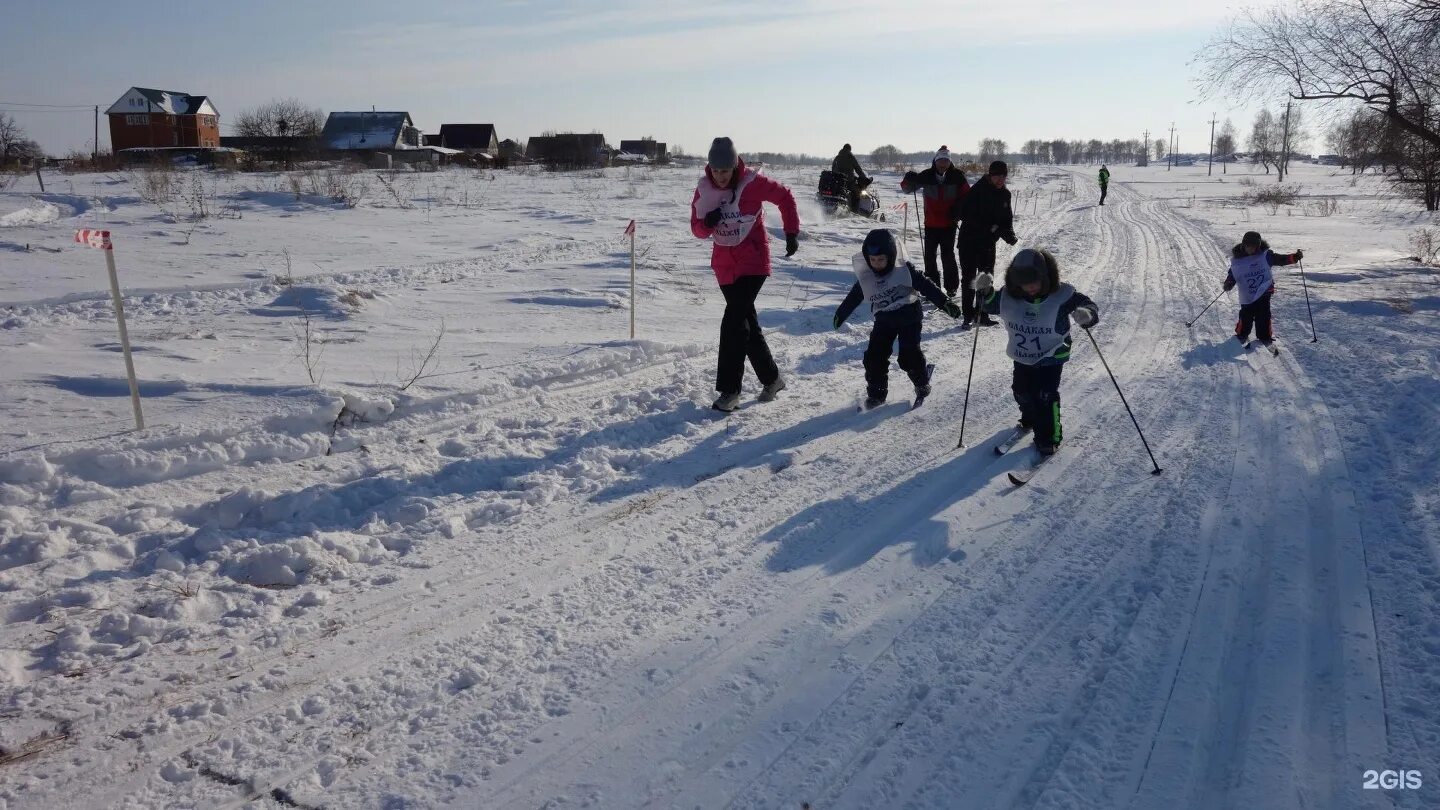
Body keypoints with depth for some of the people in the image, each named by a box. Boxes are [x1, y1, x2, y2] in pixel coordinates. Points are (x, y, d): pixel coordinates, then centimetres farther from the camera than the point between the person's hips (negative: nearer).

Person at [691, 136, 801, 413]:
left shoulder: (752, 182, -13)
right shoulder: (704, 188, -1)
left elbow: (785, 197, 0)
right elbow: (697, 229, 4)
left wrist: (792, 232, -3)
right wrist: (707, 223, -18)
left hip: (753, 261, -5)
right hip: (725, 265, 5)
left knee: (734, 321, -16)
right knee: (747, 323, 13)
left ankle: (730, 389, -11)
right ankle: (771, 378, 29)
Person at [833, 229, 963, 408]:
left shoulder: (904, 269, -13)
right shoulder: (866, 276, -2)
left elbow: (926, 286, -10)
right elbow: (853, 297, 14)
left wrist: (945, 303, -16)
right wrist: (840, 315, 24)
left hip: (909, 316, -4)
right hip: (884, 320, 4)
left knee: (909, 355, -11)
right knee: (874, 356, -6)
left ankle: (922, 384, 16)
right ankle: (876, 393, 10)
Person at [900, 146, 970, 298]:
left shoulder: (957, 176, -4)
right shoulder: (927, 176, -3)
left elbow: (967, 195, 5)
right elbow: (906, 188, 3)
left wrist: (958, 210, -10)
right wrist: (909, 180, -20)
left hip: (949, 224, -2)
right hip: (931, 223, 2)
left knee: (948, 255, -2)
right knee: (929, 255, 6)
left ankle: (951, 286, 9)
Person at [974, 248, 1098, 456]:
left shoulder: (1061, 296, -22)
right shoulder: (1008, 296, -12)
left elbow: (1088, 306, -19)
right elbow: (991, 305, 5)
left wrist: (1086, 314, -43)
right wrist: (985, 291, -16)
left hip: (1051, 356, -4)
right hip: (1022, 357, 4)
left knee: (1046, 396, -10)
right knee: (1021, 391, 16)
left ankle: (1049, 437, 8)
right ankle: (1030, 418, 48)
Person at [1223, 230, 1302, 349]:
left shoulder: (1265, 255, -2)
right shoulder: (1237, 260, -2)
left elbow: (1280, 259, 1)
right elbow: (1232, 275, 5)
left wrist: (1295, 257, -12)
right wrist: (1228, 284, -14)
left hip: (1264, 292, 0)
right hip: (1247, 295, 0)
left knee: (1263, 316, -4)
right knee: (1246, 317, -1)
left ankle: (1266, 337, 12)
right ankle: (1241, 336, 23)